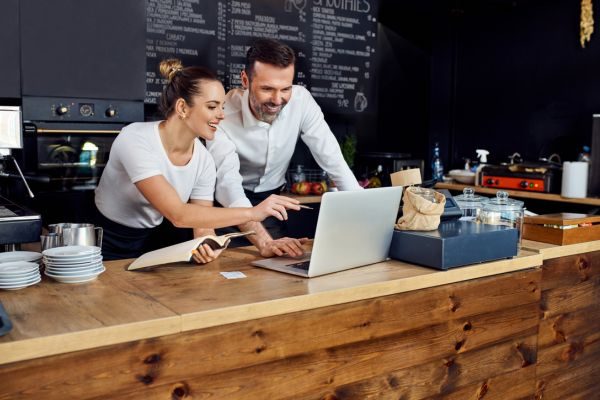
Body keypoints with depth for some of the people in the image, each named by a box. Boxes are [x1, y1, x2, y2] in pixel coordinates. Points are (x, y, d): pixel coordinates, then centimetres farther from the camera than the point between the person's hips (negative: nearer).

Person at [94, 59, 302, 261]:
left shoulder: (204, 160, -8)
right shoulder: (135, 141, -25)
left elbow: (202, 225, -7)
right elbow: (178, 215, -33)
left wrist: (205, 247, -31)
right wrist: (253, 213, -36)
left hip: (151, 244, 5)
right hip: (105, 248, -4)